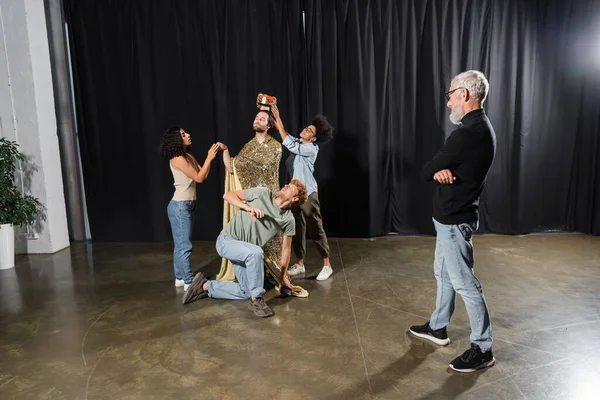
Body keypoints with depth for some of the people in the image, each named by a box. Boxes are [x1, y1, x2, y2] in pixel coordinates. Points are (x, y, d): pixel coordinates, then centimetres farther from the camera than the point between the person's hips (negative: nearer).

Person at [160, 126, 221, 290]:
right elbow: (198, 178, -17)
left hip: (188, 205, 9)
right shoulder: (177, 159, -16)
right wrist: (209, 158, -16)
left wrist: (210, 157, -2)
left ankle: (180, 278, 23)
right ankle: (189, 282, -1)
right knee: (184, 245, -6)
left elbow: (204, 174, 7)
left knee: (181, 244, 14)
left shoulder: (189, 157, 10)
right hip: (180, 206, -9)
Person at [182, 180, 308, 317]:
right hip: (227, 240, -6)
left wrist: (283, 276, 11)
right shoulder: (263, 193, -12)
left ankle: (206, 286, 20)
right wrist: (248, 207, -27)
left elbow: (286, 248, 6)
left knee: (245, 292, 5)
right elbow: (228, 195, -9)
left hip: (246, 251, 6)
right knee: (255, 252, -36)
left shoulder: (288, 219, -4)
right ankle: (256, 300, -18)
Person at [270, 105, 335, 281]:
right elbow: (285, 135, 6)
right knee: (297, 228, 12)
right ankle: (299, 264, 22)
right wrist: (274, 117, -10)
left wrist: (278, 119, -19)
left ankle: (327, 265, 10)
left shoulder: (311, 149, -13)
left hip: (308, 193, -7)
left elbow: (289, 144, -21)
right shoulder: (298, 142, 8)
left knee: (315, 229, -1)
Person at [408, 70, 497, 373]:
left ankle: (482, 349, 13)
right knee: (443, 273, 20)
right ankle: (438, 327, 36)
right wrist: (441, 171, -13)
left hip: (454, 219, -10)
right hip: (453, 215, 10)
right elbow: (440, 168, 6)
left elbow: (426, 171, -18)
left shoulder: (468, 132, -24)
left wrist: (435, 171, 1)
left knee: (465, 283, 0)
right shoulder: (480, 127, 10)